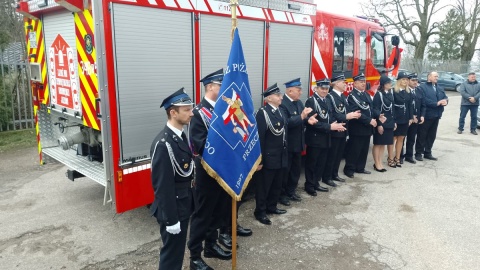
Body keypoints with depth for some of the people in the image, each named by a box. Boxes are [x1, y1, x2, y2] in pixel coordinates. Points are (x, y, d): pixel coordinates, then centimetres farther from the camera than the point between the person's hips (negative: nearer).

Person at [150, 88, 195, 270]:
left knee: (178, 249, 23)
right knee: (172, 252, 9)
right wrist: (171, 219, -20)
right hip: (172, 208, -9)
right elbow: (162, 186, -24)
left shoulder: (180, 136, 4)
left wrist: (188, 203, 16)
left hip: (183, 205, 9)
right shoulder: (163, 143, -26)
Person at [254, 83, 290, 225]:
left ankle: (271, 207, 37)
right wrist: (259, 159, -20)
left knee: (277, 185, 19)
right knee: (263, 186, 6)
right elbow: (259, 138, -19)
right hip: (268, 157, -8)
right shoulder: (262, 113, -16)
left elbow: (284, 132, 13)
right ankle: (260, 212, 20)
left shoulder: (280, 111, 9)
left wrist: (285, 153, 13)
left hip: (281, 156, 8)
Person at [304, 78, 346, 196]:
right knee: (311, 163, 5)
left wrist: (335, 124, -6)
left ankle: (316, 183, 28)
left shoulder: (326, 100, 11)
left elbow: (328, 117, 15)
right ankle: (309, 185, 17)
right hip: (314, 138, -8)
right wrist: (330, 127, -22)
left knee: (321, 162, 15)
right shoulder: (311, 101, -14)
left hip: (325, 138, 8)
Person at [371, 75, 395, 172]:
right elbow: (375, 110, -15)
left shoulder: (390, 94, 10)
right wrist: (379, 124, -19)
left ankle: (379, 162, 21)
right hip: (381, 123, -7)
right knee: (378, 143, 2)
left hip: (389, 123, 7)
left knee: (384, 143, 11)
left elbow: (392, 109, 15)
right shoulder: (378, 95, -12)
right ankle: (377, 164, 10)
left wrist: (394, 121, 12)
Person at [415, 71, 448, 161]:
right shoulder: (422, 87, -8)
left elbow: (445, 97, 12)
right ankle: (418, 153, 8)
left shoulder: (440, 88, 19)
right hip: (426, 115, -7)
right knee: (422, 135, -1)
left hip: (436, 115, 8)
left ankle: (428, 153, 22)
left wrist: (445, 101, -11)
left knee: (432, 135, 12)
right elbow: (424, 100, -19)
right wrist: (436, 103, -20)